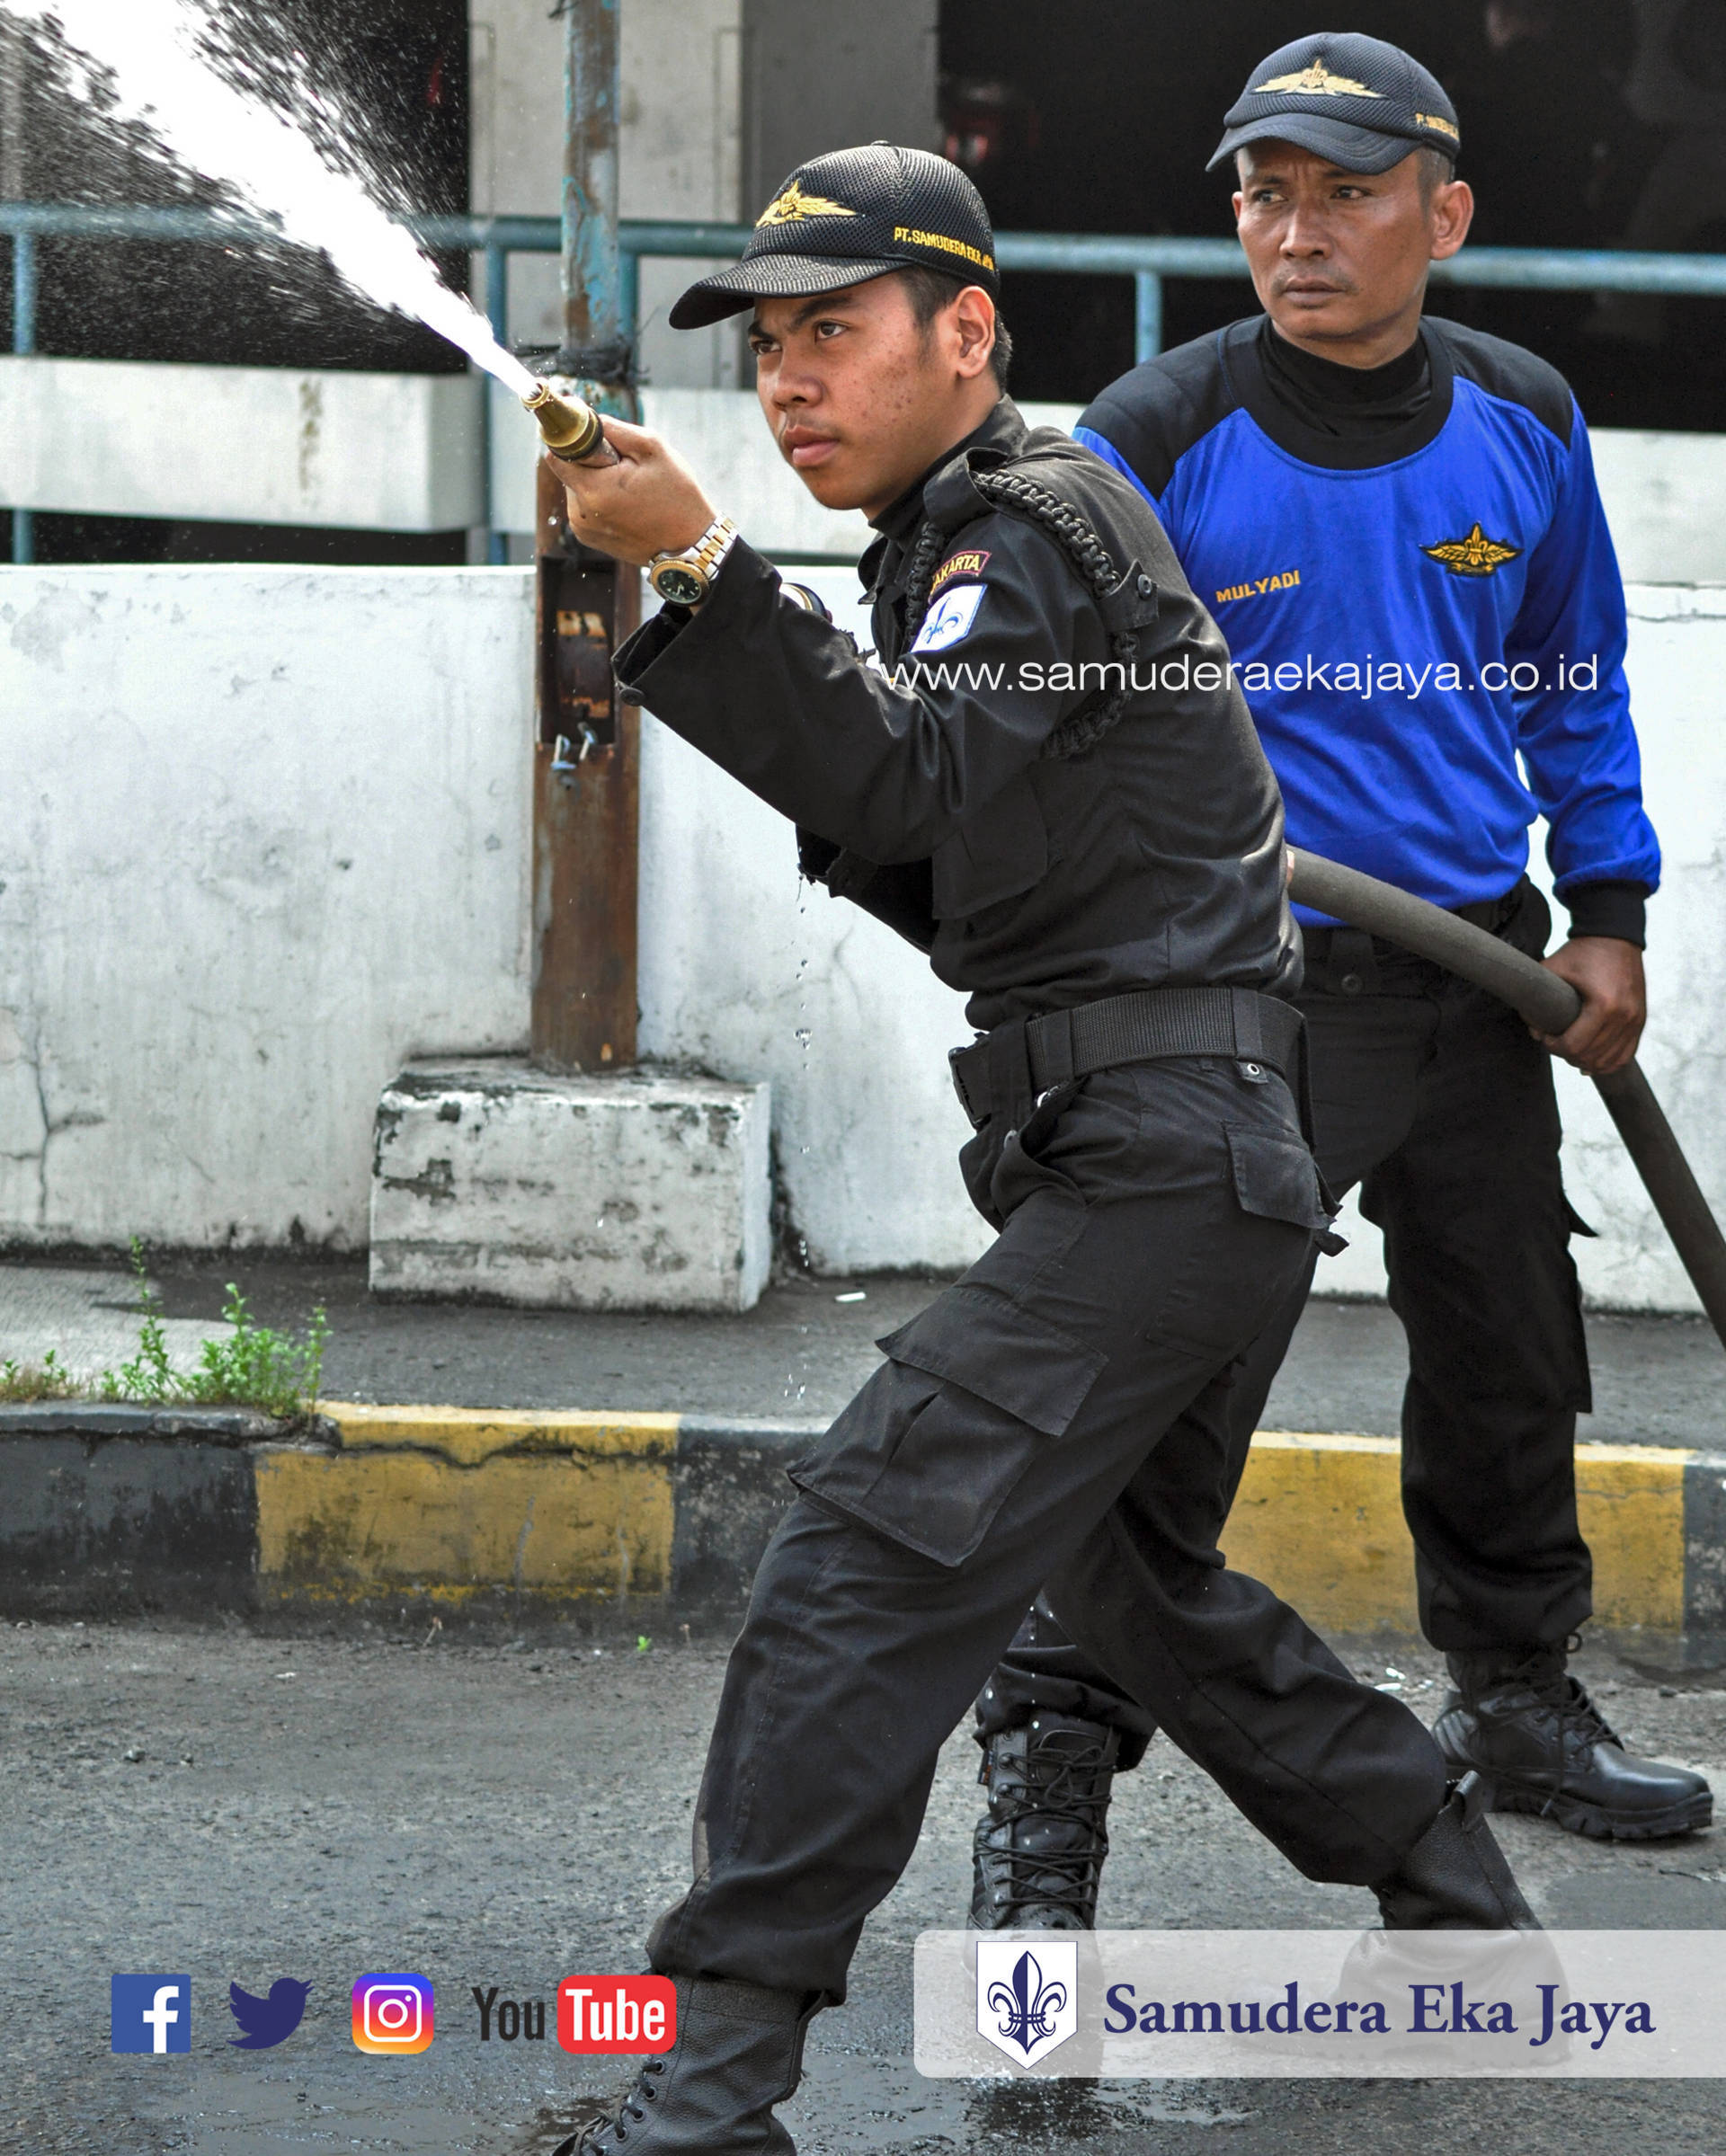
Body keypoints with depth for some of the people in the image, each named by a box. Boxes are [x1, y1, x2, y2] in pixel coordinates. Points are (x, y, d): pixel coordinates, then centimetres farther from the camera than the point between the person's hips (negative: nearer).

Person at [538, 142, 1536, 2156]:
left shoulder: (1044, 518, -10)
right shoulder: (968, 542, 20)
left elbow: (913, 778, -28)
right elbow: (950, 875, 22)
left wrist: (697, 567, -35)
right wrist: (856, 805, 3)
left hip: (1163, 1159, -11)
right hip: (1147, 1159, 11)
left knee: (874, 1539, -19)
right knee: (1138, 1574, 25)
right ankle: (1460, 1911, 39)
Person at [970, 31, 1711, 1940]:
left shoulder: (1522, 425, 2)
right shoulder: (1158, 440, -12)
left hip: (1476, 979, 5)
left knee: (1508, 1362, 18)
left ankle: (1513, 1695, 39)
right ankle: (1046, 1781, -5)